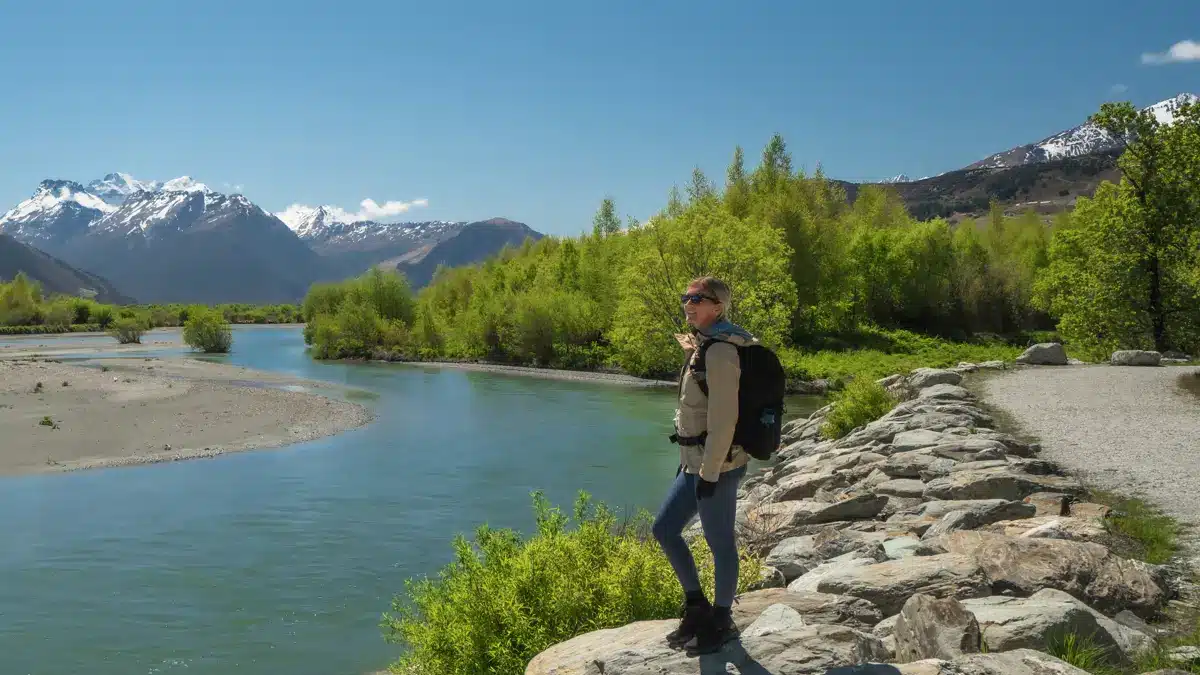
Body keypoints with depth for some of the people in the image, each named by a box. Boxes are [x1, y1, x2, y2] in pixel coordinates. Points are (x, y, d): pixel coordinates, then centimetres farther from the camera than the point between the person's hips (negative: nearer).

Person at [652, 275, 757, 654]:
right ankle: (696, 606, 29)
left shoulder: (720, 351, -18)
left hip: (717, 464, -10)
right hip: (696, 462, 10)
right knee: (664, 529, 15)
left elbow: (723, 417, -22)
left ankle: (721, 621, 23)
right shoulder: (702, 347, 12)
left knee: (719, 542, 5)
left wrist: (710, 472, -21)